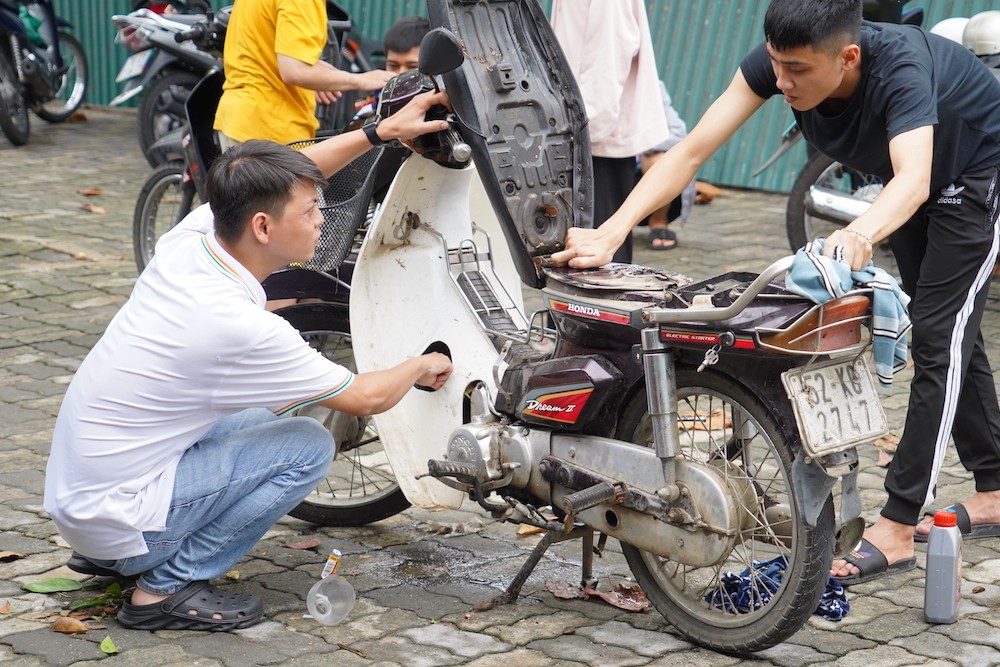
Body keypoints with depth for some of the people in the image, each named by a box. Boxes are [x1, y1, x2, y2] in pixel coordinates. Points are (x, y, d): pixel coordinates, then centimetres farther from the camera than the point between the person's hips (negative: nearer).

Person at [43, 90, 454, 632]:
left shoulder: (187, 239, -6)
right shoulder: (238, 327, -26)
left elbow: (279, 177, 13)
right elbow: (367, 398, -13)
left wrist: (382, 131, 9)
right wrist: (422, 366, 8)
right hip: (119, 518, -8)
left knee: (264, 415, 22)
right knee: (308, 446, -8)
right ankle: (166, 587, -5)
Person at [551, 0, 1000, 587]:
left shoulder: (899, 67, -43)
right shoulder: (776, 60, -28)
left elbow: (914, 180, -58)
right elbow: (693, 150, -31)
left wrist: (861, 234, -80)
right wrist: (611, 232, -44)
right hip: (900, 179, 7)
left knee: (941, 336, -13)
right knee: (945, 331, 15)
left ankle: (896, 529, -14)